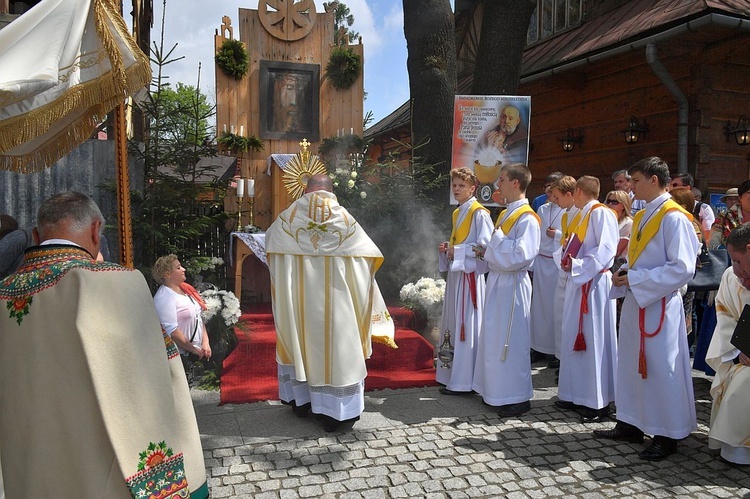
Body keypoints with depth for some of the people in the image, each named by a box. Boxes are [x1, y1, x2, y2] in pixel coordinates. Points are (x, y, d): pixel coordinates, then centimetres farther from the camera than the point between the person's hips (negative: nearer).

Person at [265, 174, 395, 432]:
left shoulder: (288, 217, -2)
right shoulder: (345, 219, -5)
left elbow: (269, 240, 16)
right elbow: (369, 254, 2)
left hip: (297, 298, 2)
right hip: (333, 300, -2)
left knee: (300, 343, 18)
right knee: (334, 345, 6)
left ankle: (300, 400, 31)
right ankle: (332, 411, 10)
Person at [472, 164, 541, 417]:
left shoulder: (527, 219, -16)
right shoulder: (505, 214, 13)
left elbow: (522, 255, -25)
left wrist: (496, 240, -16)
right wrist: (487, 248, 3)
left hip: (512, 285, -9)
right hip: (496, 281, 9)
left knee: (510, 341, -1)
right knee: (493, 337, 15)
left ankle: (518, 397, 12)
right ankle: (497, 389, 28)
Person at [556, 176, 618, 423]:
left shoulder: (600, 213, -12)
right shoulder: (584, 215, 16)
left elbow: (606, 249, -21)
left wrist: (578, 265, -23)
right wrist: (568, 261, 4)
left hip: (594, 284, -10)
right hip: (577, 282, 10)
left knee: (594, 340, -4)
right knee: (575, 338, 13)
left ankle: (598, 402, 5)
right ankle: (577, 395, 23)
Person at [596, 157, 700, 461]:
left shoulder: (674, 218, -15)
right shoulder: (641, 217, 12)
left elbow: (683, 269, -20)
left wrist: (634, 279, -19)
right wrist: (624, 275, 0)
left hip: (660, 306, -8)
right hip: (635, 302, 9)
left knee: (661, 370, 2)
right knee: (632, 364, 14)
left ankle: (667, 436, 16)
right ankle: (630, 425, 27)